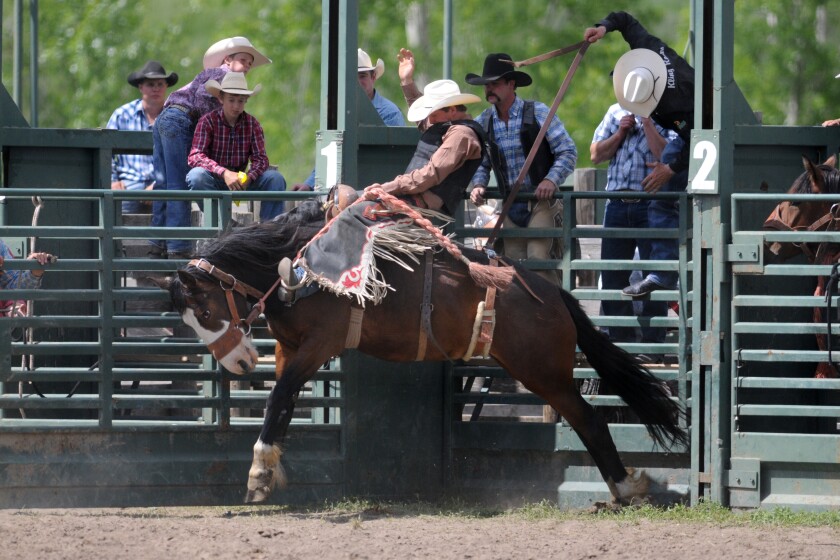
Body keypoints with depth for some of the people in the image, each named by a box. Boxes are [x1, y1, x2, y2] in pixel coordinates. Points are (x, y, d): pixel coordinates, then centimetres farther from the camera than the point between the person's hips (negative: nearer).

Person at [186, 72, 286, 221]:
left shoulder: (252, 124, 2)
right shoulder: (208, 121, -9)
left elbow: (260, 158, -3)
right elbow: (194, 157, -20)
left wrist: (249, 177, -27)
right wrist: (224, 173, -34)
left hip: (240, 180, 3)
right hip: (215, 179, -3)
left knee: (275, 178, -17)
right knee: (196, 176, -35)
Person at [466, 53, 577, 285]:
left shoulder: (537, 113, -6)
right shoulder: (483, 122, 6)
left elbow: (568, 151, -8)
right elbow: (481, 163, 14)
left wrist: (551, 179, -23)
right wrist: (478, 185, -8)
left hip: (541, 203, -5)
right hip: (510, 208, 5)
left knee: (538, 258, -19)